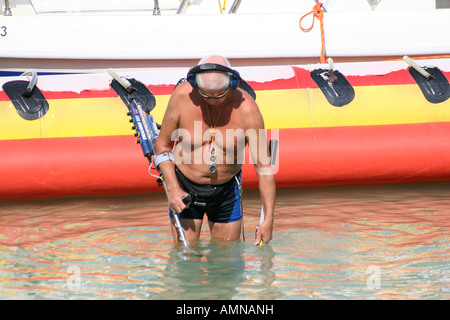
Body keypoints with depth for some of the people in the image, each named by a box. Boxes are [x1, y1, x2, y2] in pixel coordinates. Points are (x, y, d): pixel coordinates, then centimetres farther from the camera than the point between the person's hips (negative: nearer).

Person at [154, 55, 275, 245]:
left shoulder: (247, 109, -20)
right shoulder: (182, 96, -17)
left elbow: (264, 167, -16)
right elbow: (162, 145, -4)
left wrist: (268, 220, -18)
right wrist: (172, 189, -15)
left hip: (226, 190, 0)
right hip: (184, 188, 0)